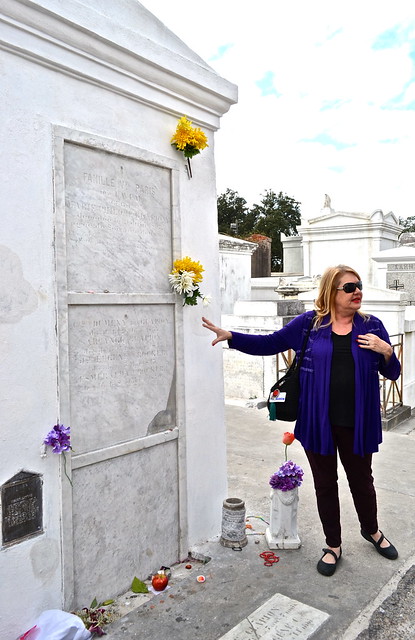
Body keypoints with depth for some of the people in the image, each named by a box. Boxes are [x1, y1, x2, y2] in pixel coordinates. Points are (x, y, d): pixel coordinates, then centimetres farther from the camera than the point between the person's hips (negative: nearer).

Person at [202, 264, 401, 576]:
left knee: (362, 480, 20)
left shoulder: (372, 326, -1)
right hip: (318, 421, 0)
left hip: (357, 423, 1)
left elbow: (393, 373, 6)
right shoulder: (309, 323, -4)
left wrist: (385, 351, -15)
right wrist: (230, 336, -10)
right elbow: (270, 343, -1)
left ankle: (371, 530, 50)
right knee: (325, 483, 15)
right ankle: (333, 546, 37)